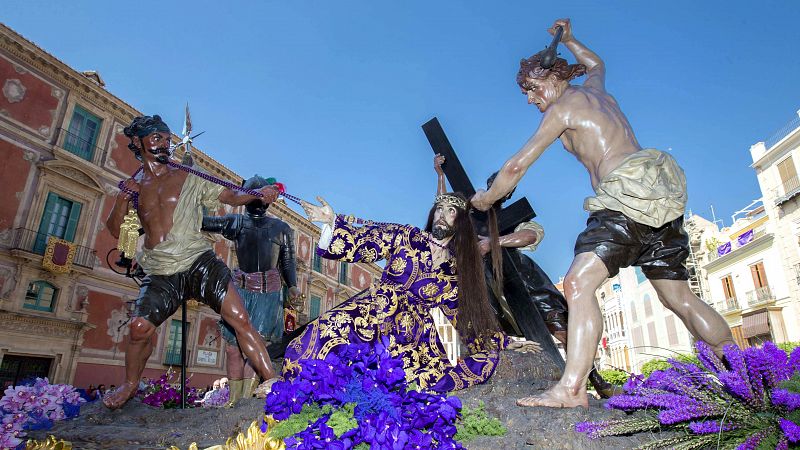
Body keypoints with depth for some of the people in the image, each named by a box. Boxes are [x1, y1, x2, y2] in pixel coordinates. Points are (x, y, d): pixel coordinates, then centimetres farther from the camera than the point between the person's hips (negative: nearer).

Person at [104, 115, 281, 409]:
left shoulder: (189, 178, 8)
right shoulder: (133, 187, 16)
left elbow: (231, 197, 3)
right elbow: (114, 230, 16)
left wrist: (257, 194, -17)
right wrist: (123, 199, -2)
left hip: (200, 263, -2)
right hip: (160, 274, 2)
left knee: (240, 319, -15)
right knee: (139, 327, -14)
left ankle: (273, 382, -9)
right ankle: (130, 384, 18)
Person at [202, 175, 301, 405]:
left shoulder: (281, 228, 7)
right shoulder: (236, 222, 9)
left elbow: (288, 262, 8)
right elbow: (203, 221, 0)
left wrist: (292, 286, -5)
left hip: (268, 293, -2)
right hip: (241, 290, 2)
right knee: (233, 346, 2)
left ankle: (246, 399, -8)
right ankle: (234, 399, 12)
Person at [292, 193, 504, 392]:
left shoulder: (458, 269, 7)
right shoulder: (405, 236, 3)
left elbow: (464, 312, 16)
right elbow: (360, 242, -2)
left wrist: (493, 343, 18)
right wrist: (333, 222, -17)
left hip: (411, 336, 2)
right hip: (369, 316, -1)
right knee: (328, 332, -24)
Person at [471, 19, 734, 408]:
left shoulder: (562, 107, 2)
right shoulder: (597, 90, 24)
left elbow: (518, 164, 1)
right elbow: (595, 64, 51)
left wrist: (487, 198, 14)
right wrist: (568, 40, 59)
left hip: (630, 192, -9)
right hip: (662, 198, 9)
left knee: (579, 282, -21)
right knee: (679, 297, 15)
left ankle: (571, 388, -30)